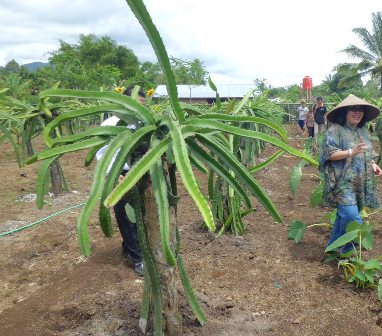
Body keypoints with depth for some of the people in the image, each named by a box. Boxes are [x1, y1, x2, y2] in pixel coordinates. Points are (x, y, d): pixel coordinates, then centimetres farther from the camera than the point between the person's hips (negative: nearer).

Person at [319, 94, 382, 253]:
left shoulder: (363, 131, 13)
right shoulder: (335, 130, -10)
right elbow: (329, 153, -16)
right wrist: (351, 152, -26)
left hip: (361, 184, 7)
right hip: (343, 183, -7)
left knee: (344, 216, 14)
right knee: (352, 219, -15)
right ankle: (347, 249, 6)